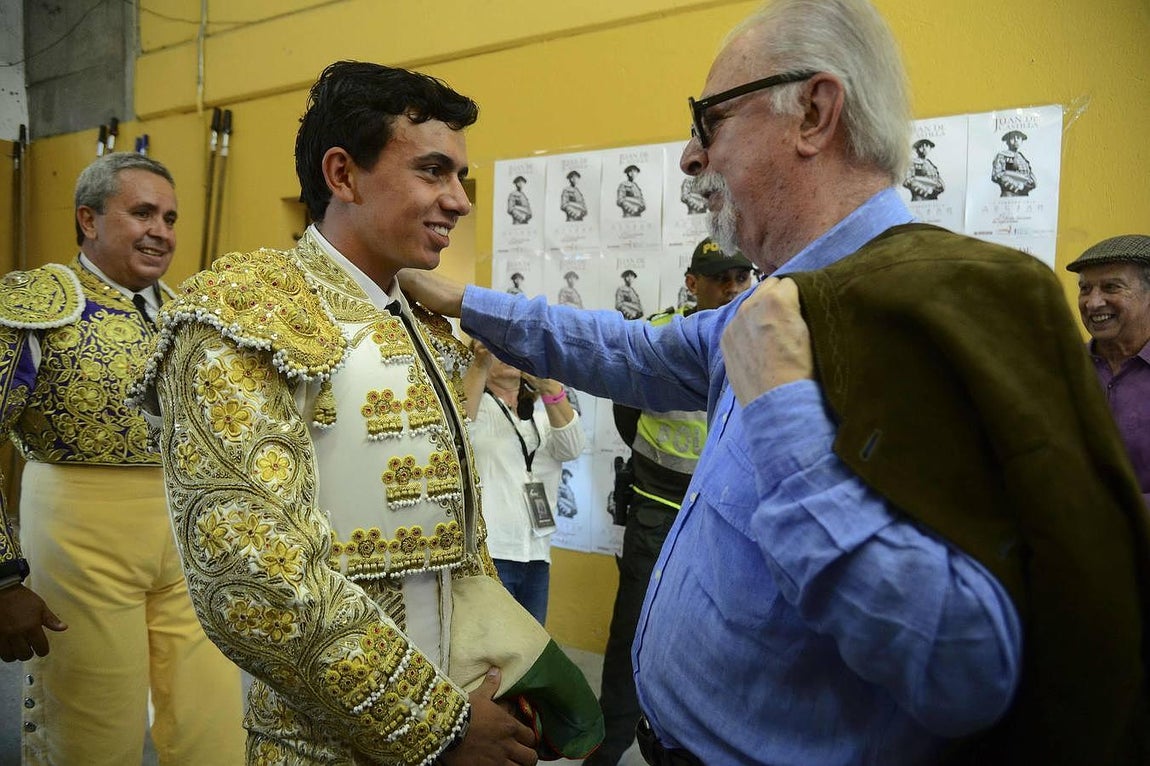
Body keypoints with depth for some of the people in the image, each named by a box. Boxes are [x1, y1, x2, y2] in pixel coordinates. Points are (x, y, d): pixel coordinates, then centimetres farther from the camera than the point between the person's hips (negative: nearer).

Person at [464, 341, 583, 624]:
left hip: (536, 558, 5)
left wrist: (546, 384, -23)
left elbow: (571, 447, -7)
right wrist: (480, 363, -32)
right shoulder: (477, 407, 4)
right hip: (488, 556, -4)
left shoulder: (543, 418, 15)